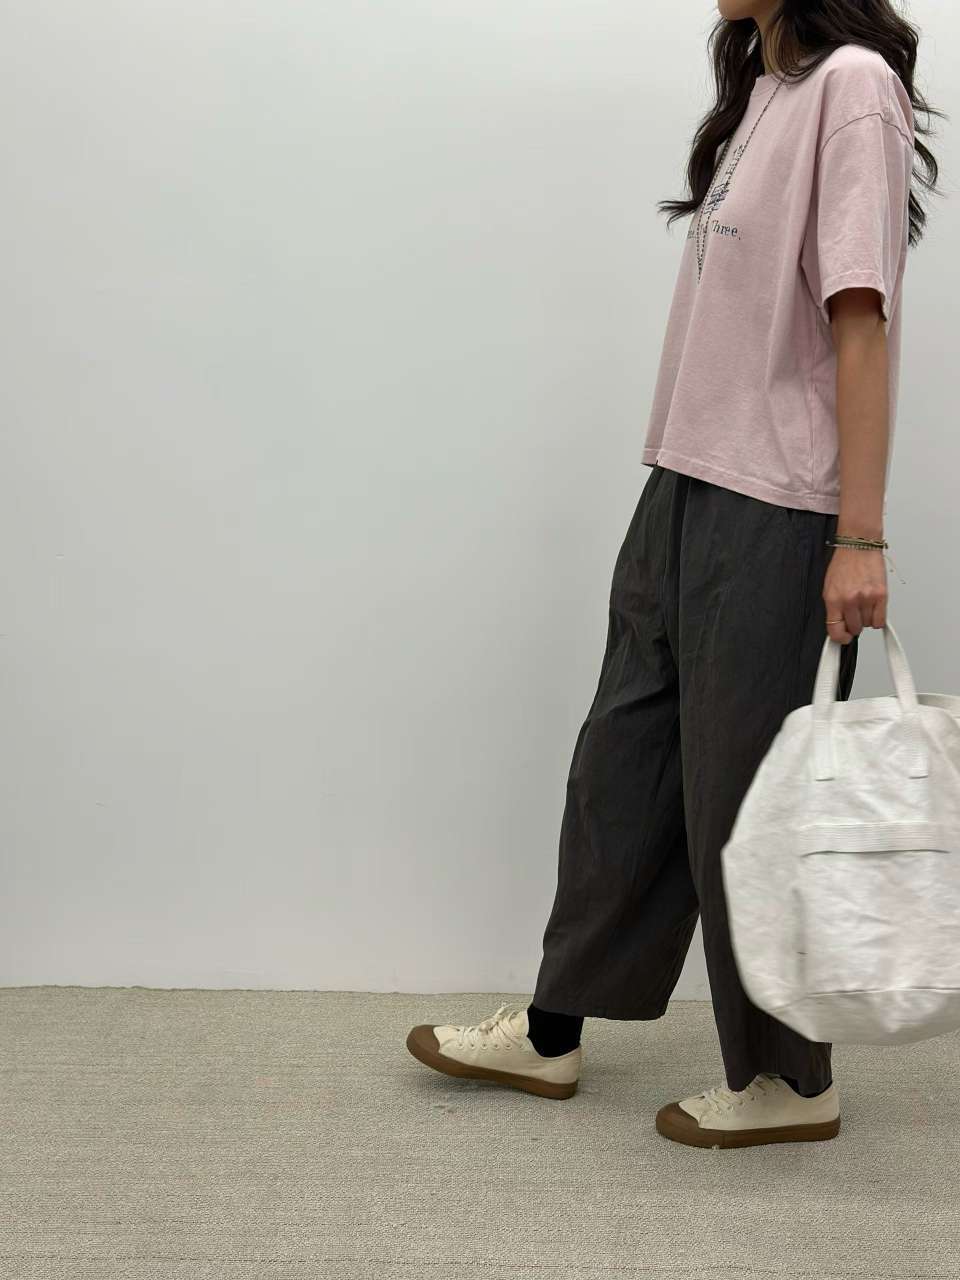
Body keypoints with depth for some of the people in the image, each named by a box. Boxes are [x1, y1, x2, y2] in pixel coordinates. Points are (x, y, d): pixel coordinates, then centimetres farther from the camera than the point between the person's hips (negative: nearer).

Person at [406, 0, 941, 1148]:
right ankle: (551, 1033, 30)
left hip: (774, 518, -9)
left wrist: (859, 539, -19)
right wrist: (680, 495, 15)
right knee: (625, 765, 15)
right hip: (682, 494, 9)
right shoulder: (760, 94, 16)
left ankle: (789, 1084, 20)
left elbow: (860, 324, -16)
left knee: (745, 796, 1)